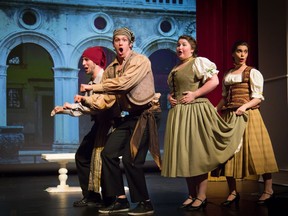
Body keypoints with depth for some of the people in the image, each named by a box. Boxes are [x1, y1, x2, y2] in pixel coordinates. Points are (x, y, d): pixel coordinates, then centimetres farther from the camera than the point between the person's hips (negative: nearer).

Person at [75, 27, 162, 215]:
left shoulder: (141, 61, -10)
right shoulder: (111, 69, 10)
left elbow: (124, 83, -25)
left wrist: (93, 87, -19)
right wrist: (87, 100, -14)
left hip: (146, 114, -7)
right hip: (126, 116, 7)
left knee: (131, 159, -13)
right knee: (108, 153, -1)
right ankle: (121, 200, 10)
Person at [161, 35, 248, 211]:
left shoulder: (199, 62, -2)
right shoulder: (175, 69, 20)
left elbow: (214, 81, -14)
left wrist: (194, 94, -18)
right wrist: (170, 96, 7)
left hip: (196, 111, -8)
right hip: (178, 113, 8)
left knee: (198, 152, -6)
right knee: (184, 154, 7)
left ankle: (201, 196, 0)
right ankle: (192, 195, 15)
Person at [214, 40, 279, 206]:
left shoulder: (253, 73, 2)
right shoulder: (227, 75, 17)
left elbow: (258, 97, -5)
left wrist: (245, 106, -21)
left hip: (247, 115, -5)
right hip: (229, 116, 5)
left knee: (254, 151, -8)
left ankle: (268, 190, 2)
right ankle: (233, 192, 7)